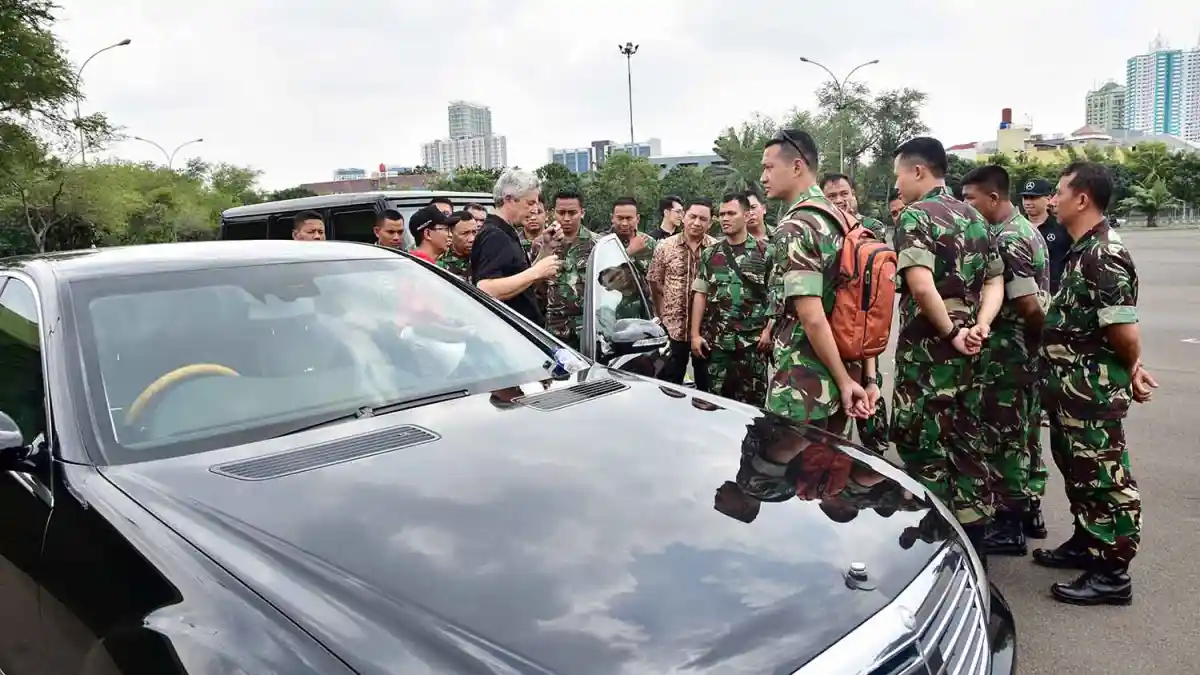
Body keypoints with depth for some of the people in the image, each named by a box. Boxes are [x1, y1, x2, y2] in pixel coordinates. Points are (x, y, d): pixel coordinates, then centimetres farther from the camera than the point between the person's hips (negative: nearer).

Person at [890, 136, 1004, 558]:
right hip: (967, 351, 8)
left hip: (927, 350, -8)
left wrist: (950, 333, -16)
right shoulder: (974, 217, 13)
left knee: (924, 445, 2)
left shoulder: (915, 216, -12)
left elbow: (921, 286, -27)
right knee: (967, 442, 15)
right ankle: (973, 550, 25)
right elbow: (995, 280, 10)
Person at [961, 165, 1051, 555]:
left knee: (1004, 437, -1)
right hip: (1028, 351, 10)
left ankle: (1010, 525, 8)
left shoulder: (1006, 240, -19)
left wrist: (1039, 339, -8)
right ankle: (1029, 510, 30)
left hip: (1008, 352, -10)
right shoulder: (1025, 229, 13)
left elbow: (1029, 306, -22)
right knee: (1025, 433, 18)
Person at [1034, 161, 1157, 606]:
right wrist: (1132, 368, 12)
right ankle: (1086, 544, 37)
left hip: (1095, 390, -10)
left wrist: (1131, 369, -4)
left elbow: (1124, 328, -23)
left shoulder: (1104, 254, -20)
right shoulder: (1083, 250, 11)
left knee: (1105, 476, 0)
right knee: (1078, 469, 21)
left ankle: (1112, 573, 11)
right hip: (1074, 387, 10)